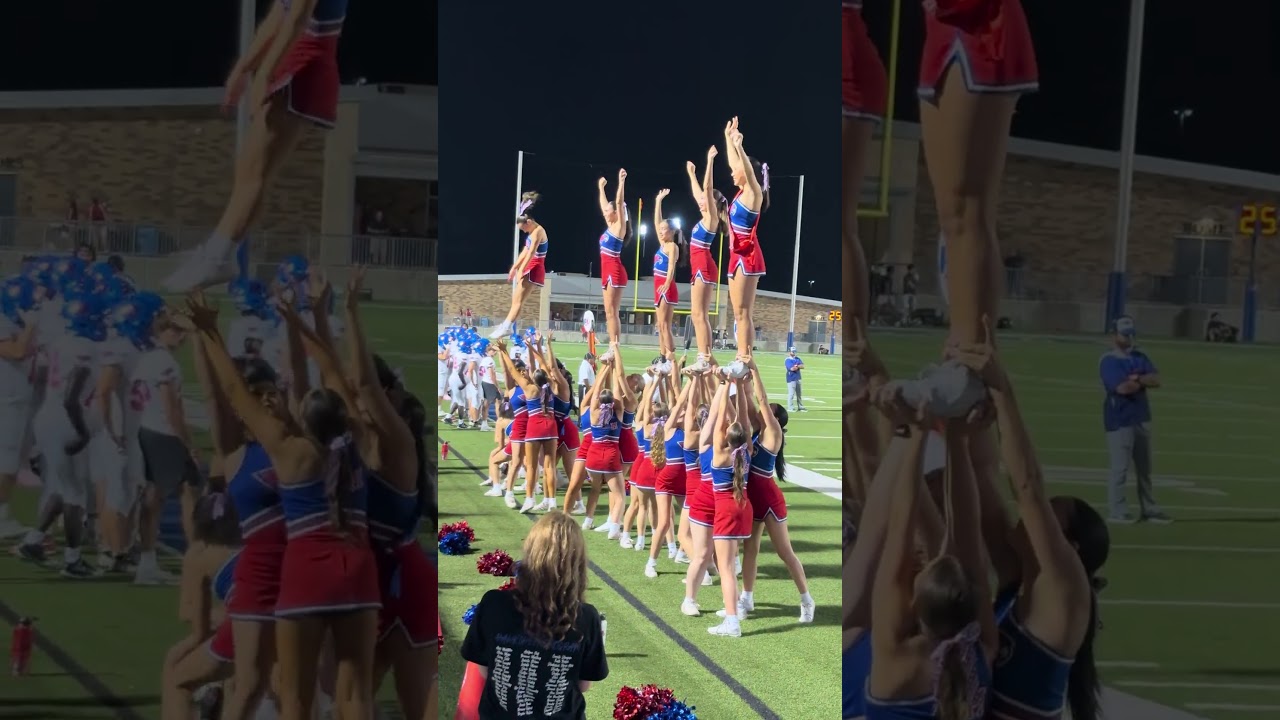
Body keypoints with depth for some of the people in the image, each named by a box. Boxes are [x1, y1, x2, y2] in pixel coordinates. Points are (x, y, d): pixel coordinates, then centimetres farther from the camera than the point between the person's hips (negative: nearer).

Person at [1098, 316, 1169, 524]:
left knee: (1144, 467, 12)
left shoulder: (1141, 357, 12)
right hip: (1120, 420, -8)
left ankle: (1148, 509, 19)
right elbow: (1123, 388, -22)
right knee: (1120, 467, -7)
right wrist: (1144, 381, -5)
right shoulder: (1108, 361, -10)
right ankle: (1117, 511, -2)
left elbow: (1156, 380, 0)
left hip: (1142, 419, 8)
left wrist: (1137, 379, -15)